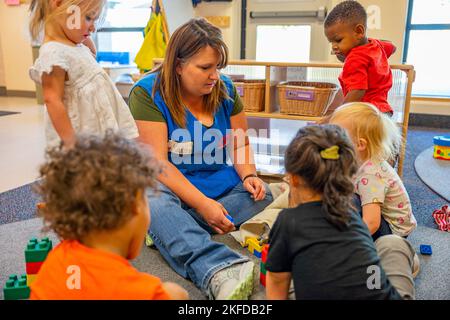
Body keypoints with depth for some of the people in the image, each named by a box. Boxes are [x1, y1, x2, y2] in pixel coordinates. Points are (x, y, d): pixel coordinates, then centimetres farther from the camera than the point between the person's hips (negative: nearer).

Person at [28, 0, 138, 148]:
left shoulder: (76, 46, 8)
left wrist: (85, 37, 12)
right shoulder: (54, 53, -21)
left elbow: (91, 53, 33)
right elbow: (52, 100, -24)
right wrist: (71, 143, -26)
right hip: (80, 137, -9)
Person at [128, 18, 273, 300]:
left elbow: (240, 144, 8)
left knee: (263, 193, -18)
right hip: (170, 188, -4)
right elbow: (156, 162, -20)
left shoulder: (225, 89, 2)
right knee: (154, 203, -36)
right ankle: (219, 271, -56)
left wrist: (249, 176, -13)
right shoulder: (147, 93, -14)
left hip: (222, 186, 5)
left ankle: (167, 233, -26)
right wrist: (202, 203, -29)